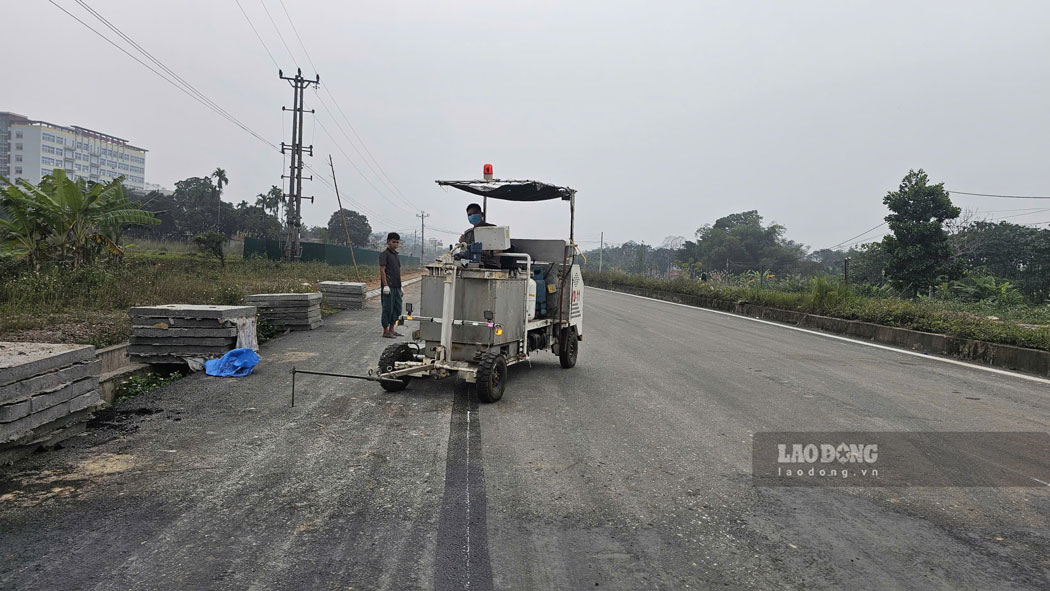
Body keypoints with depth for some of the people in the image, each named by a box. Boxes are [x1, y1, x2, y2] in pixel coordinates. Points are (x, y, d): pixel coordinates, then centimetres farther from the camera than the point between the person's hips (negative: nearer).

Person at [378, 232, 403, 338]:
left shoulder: (397, 255, 18)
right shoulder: (384, 254, -7)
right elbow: (382, 270, -13)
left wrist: (400, 286, 20)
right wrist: (385, 285, -20)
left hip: (397, 286, 9)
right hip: (389, 286, -9)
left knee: (397, 308, 11)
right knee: (388, 308, -4)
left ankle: (392, 329, 20)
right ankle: (385, 331, 3)